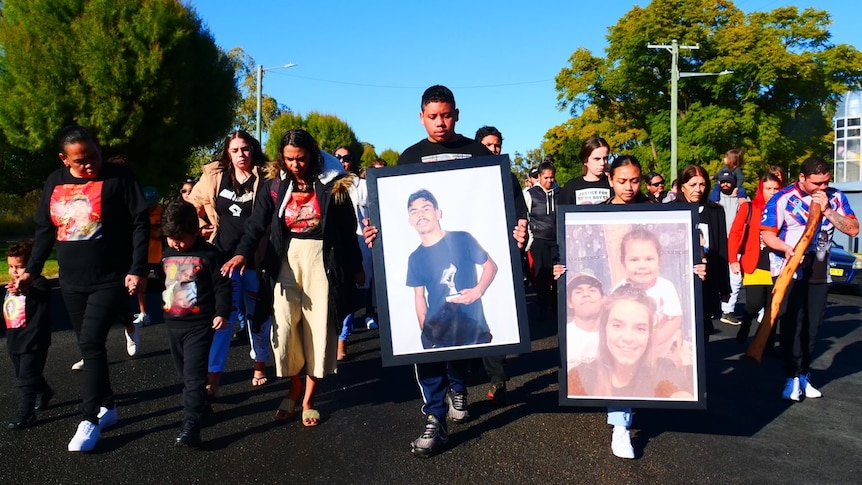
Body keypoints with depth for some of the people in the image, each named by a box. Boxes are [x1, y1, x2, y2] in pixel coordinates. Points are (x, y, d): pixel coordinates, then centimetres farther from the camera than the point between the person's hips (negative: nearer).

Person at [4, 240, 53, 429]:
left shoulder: (38, 283, -17)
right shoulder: (11, 287, 10)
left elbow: (42, 294, -42)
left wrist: (25, 289, -60)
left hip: (33, 342, -9)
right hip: (15, 341, 9)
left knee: (26, 378, -7)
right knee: (22, 376, 22)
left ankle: (25, 415, 0)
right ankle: (44, 392, 45)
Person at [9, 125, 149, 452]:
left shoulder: (118, 177, -9)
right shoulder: (54, 183, 6)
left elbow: (140, 224, -10)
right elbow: (45, 231, 14)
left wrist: (138, 270, -15)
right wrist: (31, 271, 8)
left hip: (111, 280, -5)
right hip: (71, 283, 6)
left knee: (91, 343, -12)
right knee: (90, 347, 11)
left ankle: (89, 420, -2)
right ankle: (107, 407, 25)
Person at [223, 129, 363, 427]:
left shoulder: (332, 184, -2)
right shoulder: (274, 185, 2)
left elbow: (347, 229, 2)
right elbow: (257, 223, -7)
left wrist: (356, 268, 4)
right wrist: (242, 253, -25)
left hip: (321, 259, -1)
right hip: (286, 260, 2)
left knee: (318, 327, 3)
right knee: (284, 327, -1)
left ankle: (308, 399, 17)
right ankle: (294, 388, 24)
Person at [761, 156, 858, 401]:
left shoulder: (835, 198, 4)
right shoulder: (782, 199, -7)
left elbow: (853, 229, -2)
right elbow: (767, 234, -8)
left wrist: (827, 210, -14)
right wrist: (786, 248, -26)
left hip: (819, 272, 4)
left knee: (812, 325, 7)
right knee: (791, 324, -9)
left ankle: (803, 375, 17)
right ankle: (793, 376, -4)